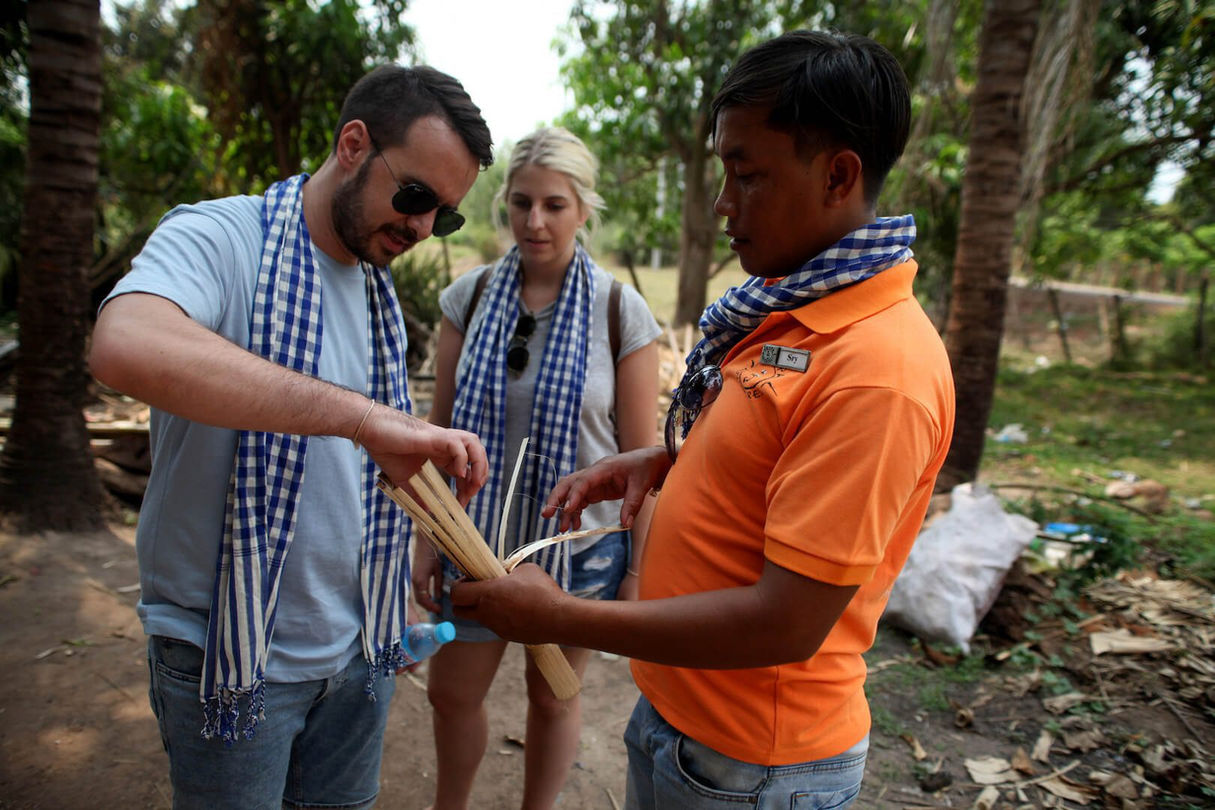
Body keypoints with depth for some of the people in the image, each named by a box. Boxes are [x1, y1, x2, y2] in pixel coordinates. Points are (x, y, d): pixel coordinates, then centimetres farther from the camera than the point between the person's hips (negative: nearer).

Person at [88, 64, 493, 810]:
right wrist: (361, 414, -42)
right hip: (233, 653, -6)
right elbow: (125, 346, -37)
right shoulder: (218, 237, -14)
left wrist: (398, 606, 14)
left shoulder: (380, 293, 6)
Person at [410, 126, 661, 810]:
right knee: (452, 692, 17)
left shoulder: (621, 310, -10)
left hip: (582, 546, -2)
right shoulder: (471, 297, -3)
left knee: (553, 696, 16)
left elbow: (640, 454, -8)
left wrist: (640, 569, -7)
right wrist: (428, 538, 2)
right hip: (481, 537, 3)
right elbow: (441, 431, 2)